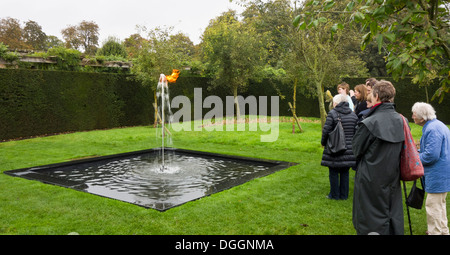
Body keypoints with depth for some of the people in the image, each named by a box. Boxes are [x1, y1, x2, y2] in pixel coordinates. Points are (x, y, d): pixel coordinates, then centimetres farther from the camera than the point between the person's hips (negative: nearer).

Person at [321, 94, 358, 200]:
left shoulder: (332, 113, -10)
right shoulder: (353, 115, 5)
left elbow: (326, 131, -12)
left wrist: (323, 142, 4)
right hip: (349, 148, 5)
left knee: (334, 172, 7)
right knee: (345, 172, 14)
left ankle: (334, 194, 16)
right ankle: (344, 195, 22)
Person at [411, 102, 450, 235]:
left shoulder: (432, 130, -23)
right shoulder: (437, 125, 12)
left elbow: (431, 155, -28)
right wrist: (418, 152, 13)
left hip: (438, 175, -11)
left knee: (433, 205, -2)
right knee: (439, 203, 23)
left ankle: (435, 232, 8)